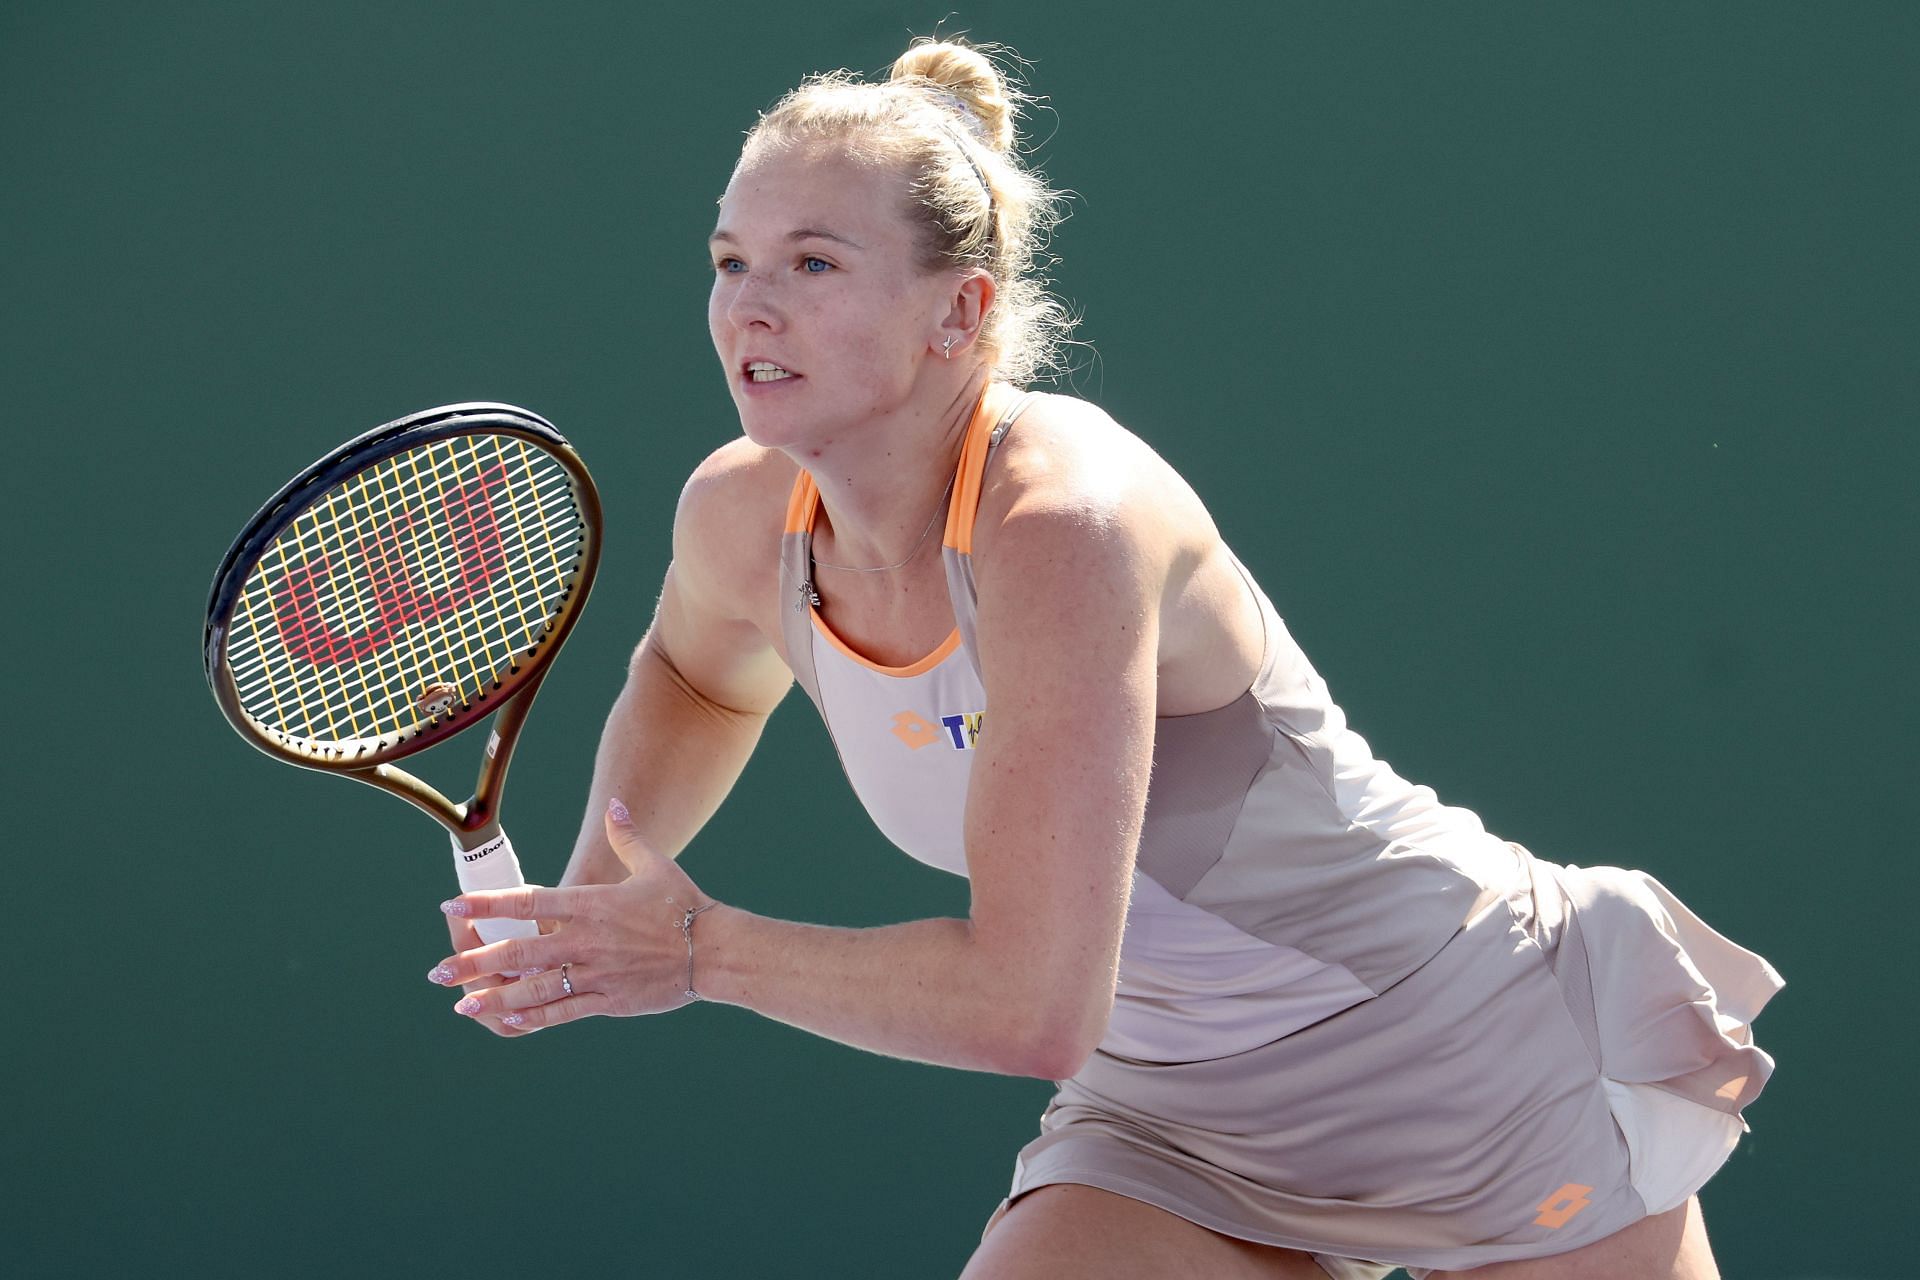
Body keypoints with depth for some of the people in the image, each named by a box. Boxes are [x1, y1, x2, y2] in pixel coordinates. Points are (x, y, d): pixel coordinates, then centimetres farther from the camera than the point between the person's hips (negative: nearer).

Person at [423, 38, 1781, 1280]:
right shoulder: (743, 517, -10)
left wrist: (707, 950, -23)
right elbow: (700, 677, 17)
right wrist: (594, 909, 0)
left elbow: (1031, 1003, -34)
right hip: (1175, 1125, 6)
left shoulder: (1062, 525, -31)